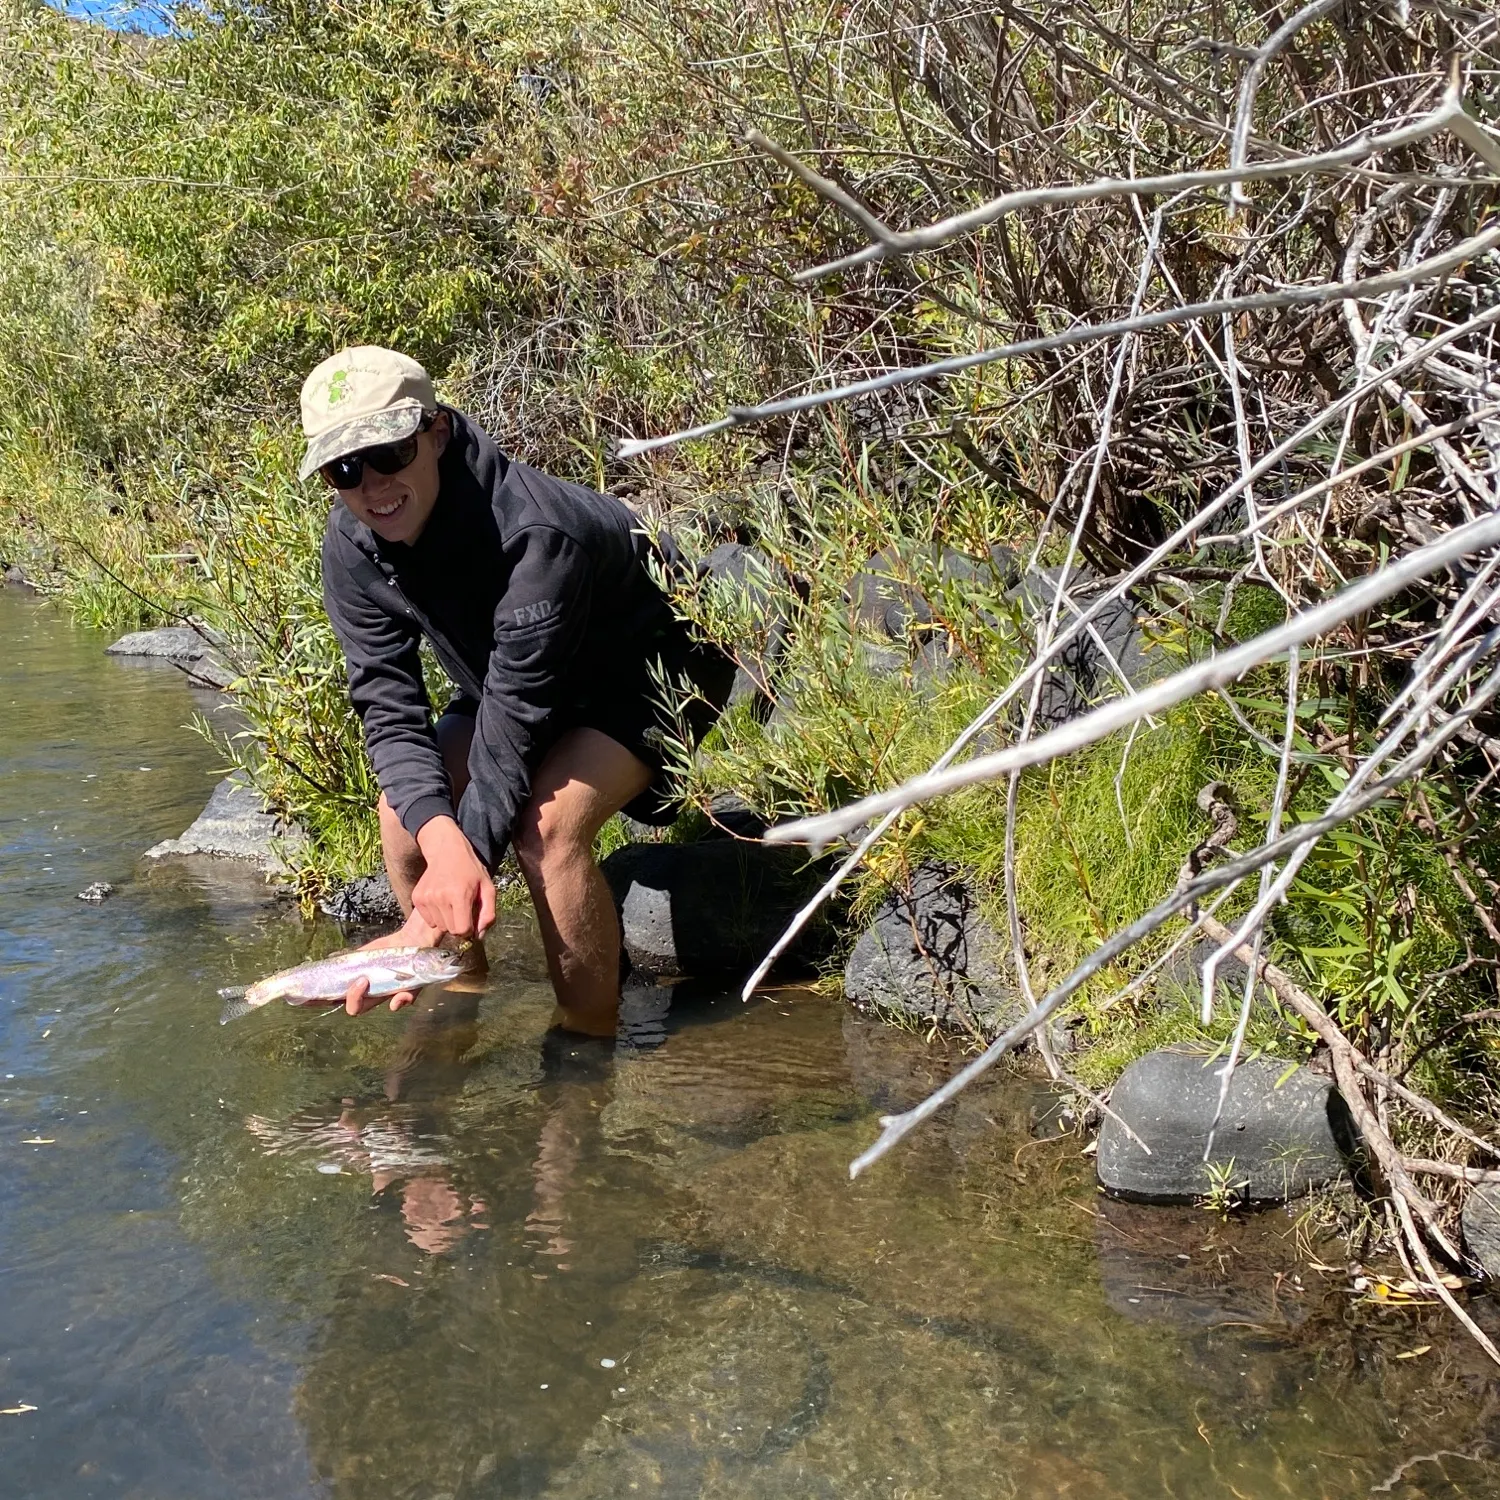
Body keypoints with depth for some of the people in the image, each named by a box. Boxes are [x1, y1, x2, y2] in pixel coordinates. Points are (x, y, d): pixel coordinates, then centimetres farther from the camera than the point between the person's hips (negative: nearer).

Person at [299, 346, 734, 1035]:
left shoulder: (533, 532, -39)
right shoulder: (351, 544, -18)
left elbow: (512, 724, -37)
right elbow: (389, 709, -20)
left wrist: (454, 880, -41)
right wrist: (440, 836, -39)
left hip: (647, 663, -7)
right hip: (506, 670, 7)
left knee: (546, 823, -29)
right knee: (406, 810, -10)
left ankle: (592, 1045, -11)